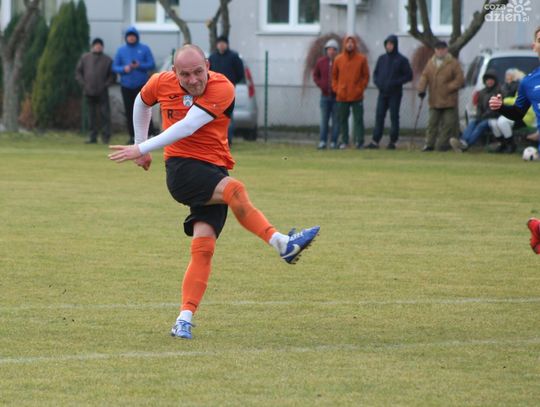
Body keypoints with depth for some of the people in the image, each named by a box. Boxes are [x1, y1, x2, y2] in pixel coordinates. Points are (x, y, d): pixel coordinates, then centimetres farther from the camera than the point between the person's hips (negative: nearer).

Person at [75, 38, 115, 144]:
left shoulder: (107, 60, 5)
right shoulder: (85, 58, 8)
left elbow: (112, 76, 6)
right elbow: (78, 72, 11)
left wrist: (106, 85, -7)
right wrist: (83, 84, -1)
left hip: (102, 93, -2)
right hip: (89, 92, 2)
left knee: (104, 114, -5)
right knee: (91, 115, 4)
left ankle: (106, 137, -2)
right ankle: (92, 136, 8)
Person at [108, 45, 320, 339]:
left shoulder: (222, 88, -10)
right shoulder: (160, 83, 1)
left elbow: (187, 126, -20)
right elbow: (142, 104, 27)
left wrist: (142, 149, -21)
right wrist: (140, 144, 31)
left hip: (213, 169, 1)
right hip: (181, 169, 0)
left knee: (203, 245, -13)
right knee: (233, 189, -31)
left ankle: (185, 320, -10)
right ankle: (281, 243, -33)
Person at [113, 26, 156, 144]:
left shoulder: (144, 49, 5)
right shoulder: (121, 50, 10)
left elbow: (152, 65, 1)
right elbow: (115, 67, 8)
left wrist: (139, 65, -15)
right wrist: (124, 69, -13)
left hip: (141, 85, -2)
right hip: (126, 85, 2)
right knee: (129, 111, 2)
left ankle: (150, 134, -9)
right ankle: (132, 135, 7)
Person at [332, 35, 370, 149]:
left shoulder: (361, 59, 2)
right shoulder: (338, 59, 7)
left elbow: (366, 76, 5)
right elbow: (334, 76, 14)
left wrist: (361, 88, -4)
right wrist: (336, 89, 3)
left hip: (357, 96, -2)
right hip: (342, 96, 2)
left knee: (358, 119, -4)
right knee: (342, 119, 4)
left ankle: (359, 141, -4)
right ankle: (344, 141, 10)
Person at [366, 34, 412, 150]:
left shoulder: (401, 60, -2)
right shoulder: (382, 58, 11)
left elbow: (409, 76, -3)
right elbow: (375, 73, 17)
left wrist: (395, 83, -13)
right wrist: (378, 82, -3)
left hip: (395, 94, -4)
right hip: (382, 93, 4)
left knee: (394, 116, -2)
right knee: (379, 116, -1)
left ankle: (393, 141, 4)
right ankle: (375, 141, -3)